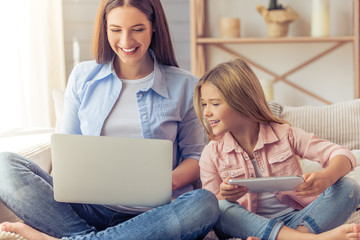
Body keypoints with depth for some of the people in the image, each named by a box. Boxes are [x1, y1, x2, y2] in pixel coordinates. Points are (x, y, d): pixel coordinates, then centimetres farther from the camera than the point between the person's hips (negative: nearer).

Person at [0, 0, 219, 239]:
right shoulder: (83, 77, 11)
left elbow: (195, 156, 9)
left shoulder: (184, 85, 6)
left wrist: (171, 182, -13)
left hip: (151, 214, 0)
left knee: (205, 204, -36)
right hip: (92, 208, 1)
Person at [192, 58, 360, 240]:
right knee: (221, 208, -32)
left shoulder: (284, 134, 1)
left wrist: (326, 178, -28)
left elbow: (343, 155, -4)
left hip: (295, 219, 1)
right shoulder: (212, 154, 3)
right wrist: (223, 197, -22)